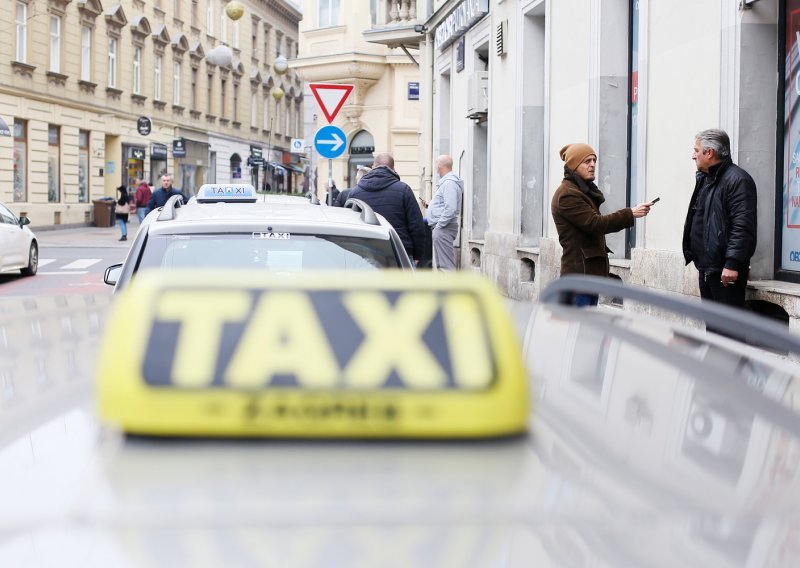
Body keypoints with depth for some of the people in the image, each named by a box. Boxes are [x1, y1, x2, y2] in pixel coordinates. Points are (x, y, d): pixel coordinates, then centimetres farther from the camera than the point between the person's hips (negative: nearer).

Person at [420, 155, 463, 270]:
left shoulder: (449, 183, -14)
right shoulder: (445, 182, 19)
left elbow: (450, 208, -23)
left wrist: (439, 225, -20)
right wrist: (430, 204, 20)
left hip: (443, 229, -11)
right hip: (440, 228, 11)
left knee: (445, 264, -11)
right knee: (441, 264, 15)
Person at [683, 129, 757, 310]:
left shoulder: (737, 179, -14)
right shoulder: (705, 179, 17)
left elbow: (742, 226, -21)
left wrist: (732, 263, -26)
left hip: (726, 270, -10)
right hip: (706, 267, 10)